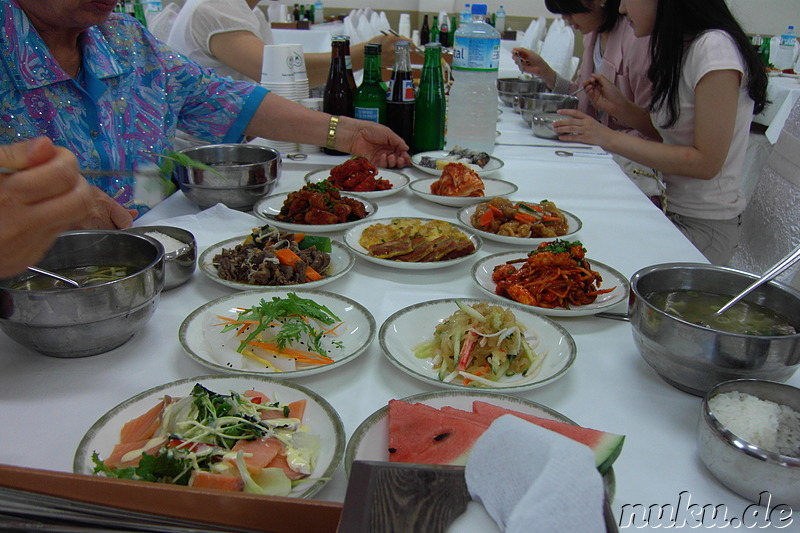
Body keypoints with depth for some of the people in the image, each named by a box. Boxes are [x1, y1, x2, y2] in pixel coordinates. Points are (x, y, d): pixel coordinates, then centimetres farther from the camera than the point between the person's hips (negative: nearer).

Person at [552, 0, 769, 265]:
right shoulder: (676, 47, 9)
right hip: (668, 208, 8)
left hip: (703, 225, -8)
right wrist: (619, 106, 0)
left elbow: (706, 162, -22)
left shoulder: (716, 47, -19)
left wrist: (611, 139, -21)